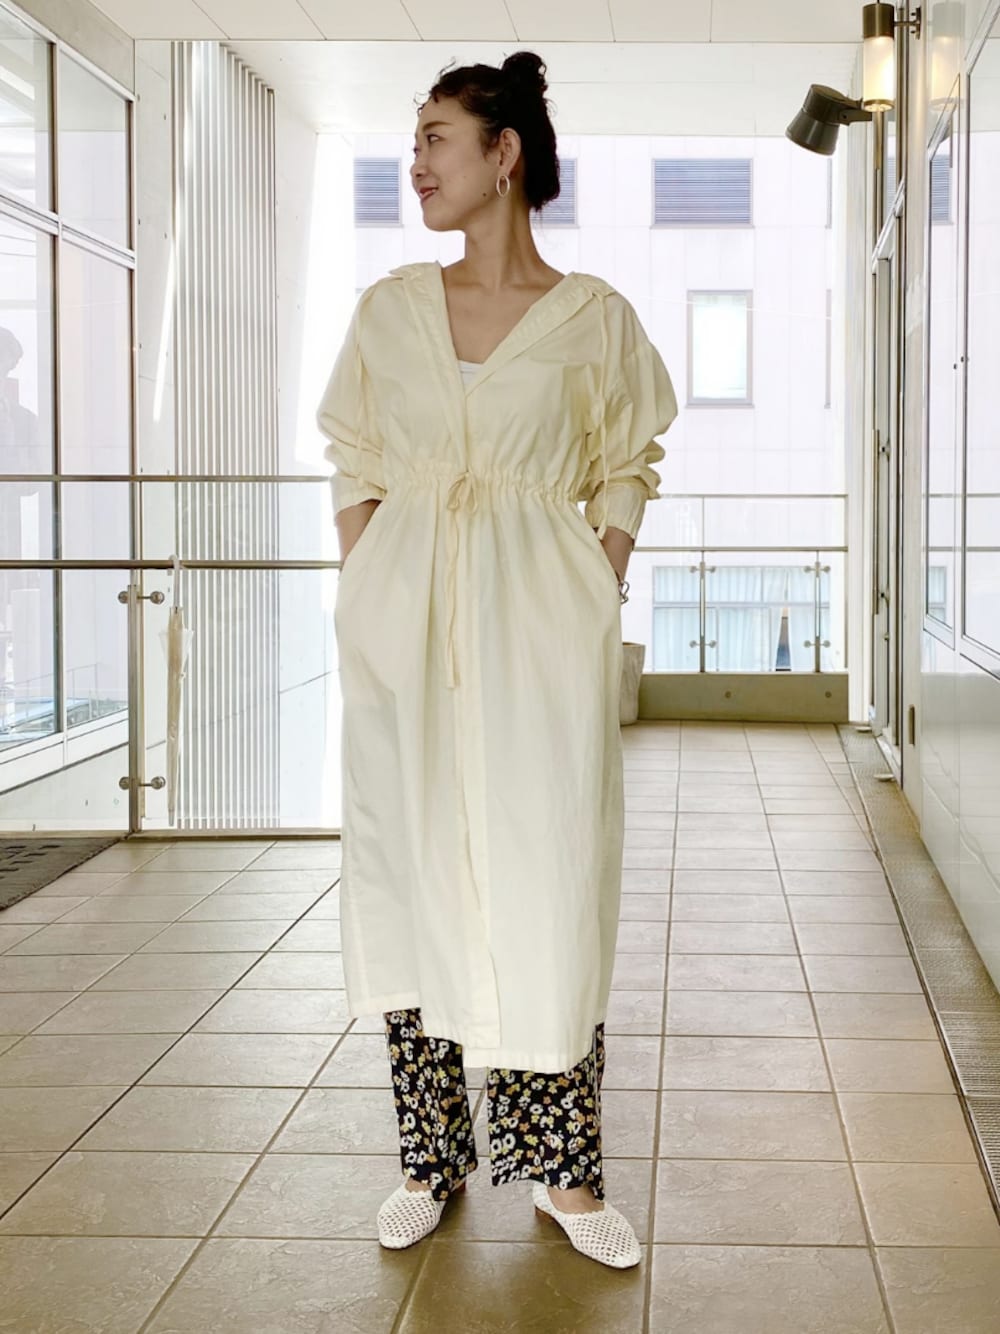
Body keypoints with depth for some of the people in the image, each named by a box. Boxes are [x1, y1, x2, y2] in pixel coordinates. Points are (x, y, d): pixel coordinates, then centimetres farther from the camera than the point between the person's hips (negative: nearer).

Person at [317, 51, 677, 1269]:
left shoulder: (593, 320, 2)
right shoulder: (390, 309, 9)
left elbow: (621, 478, 8)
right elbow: (354, 466, 13)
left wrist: (597, 609, -3)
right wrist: (365, 605, 2)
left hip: (540, 622, -2)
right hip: (404, 622, 3)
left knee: (549, 888, -1)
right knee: (410, 881, 5)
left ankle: (563, 1171, 12)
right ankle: (432, 1158, 18)